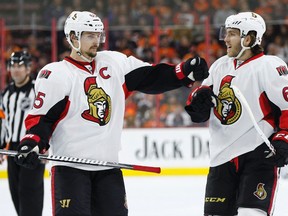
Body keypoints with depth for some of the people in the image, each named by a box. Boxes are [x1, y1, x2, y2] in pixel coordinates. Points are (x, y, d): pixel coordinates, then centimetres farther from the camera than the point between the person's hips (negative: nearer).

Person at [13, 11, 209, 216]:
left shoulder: (115, 63, 9)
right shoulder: (55, 75, -6)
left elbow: (151, 77, 9)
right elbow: (42, 118, -8)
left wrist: (186, 71, -4)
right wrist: (31, 143, -25)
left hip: (108, 165, 5)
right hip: (70, 166, -5)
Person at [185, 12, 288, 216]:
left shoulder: (269, 66, -10)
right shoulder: (220, 66, 12)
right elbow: (199, 112, 18)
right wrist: (198, 100, -5)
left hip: (260, 153, -7)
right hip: (223, 155, 7)